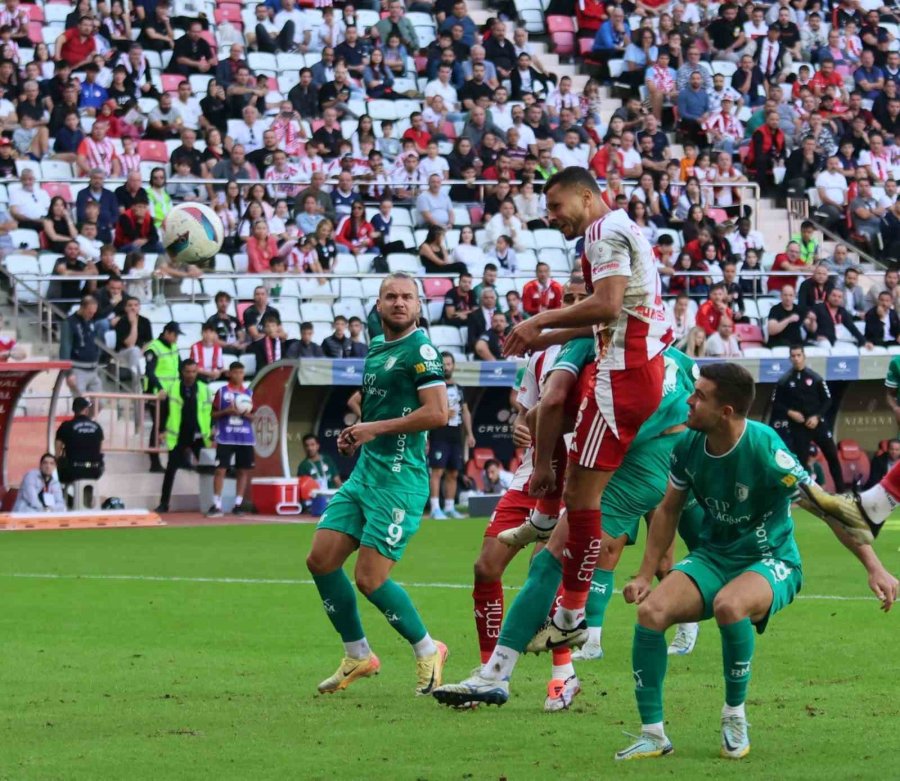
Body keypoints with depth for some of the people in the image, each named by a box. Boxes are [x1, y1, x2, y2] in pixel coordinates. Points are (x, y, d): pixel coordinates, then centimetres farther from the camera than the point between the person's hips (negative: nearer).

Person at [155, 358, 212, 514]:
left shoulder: (204, 389, 2)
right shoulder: (172, 387, 0)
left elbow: (210, 413, 3)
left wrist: (212, 435, -3)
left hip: (198, 436, 1)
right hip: (178, 436, -1)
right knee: (171, 469, 1)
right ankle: (164, 504, 7)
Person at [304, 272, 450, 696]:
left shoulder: (419, 349, -10)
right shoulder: (375, 347, 16)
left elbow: (438, 413, -19)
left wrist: (375, 428, -16)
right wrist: (354, 434, 10)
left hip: (399, 478, -9)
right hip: (364, 472, 9)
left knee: (370, 579, -11)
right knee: (320, 560, 3)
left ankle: (427, 651, 10)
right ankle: (358, 656, 16)